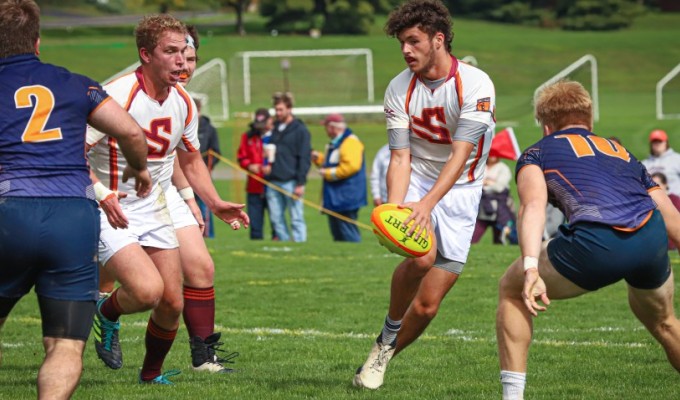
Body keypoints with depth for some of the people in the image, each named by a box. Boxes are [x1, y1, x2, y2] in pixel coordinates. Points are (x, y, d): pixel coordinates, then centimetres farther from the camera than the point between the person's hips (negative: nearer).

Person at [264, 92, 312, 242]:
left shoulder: (300, 130, -1)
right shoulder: (275, 128, 16)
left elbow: (305, 158, -6)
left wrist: (301, 183, -12)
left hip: (291, 182, -6)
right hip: (273, 182, 6)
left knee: (296, 219, -3)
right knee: (276, 219, 6)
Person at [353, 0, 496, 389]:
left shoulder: (476, 84, -17)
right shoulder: (400, 88, -5)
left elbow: (460, 155, -25)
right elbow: (401, 156, -8)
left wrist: (427, 204, -38)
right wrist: (394, 207, -27)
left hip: (459, 189, -1)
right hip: (416, 181, 1)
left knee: (428, 305, -4)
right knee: (422, 256, -31)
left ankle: (382, 357, 22)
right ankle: (389, 333, -6)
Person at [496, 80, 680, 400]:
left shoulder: (538, 152, 23)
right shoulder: (623, 152, 35)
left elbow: (533, 205, 0)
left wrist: (530, 268, -12)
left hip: (595, 243, -4)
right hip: (653, 240, 4)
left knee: (511, 290, 22)